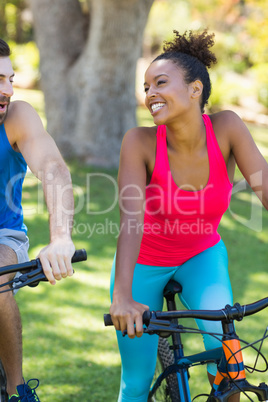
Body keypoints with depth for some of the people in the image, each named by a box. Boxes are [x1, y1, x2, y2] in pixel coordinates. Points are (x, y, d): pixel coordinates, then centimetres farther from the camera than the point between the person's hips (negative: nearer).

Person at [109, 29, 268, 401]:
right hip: (145, 263, -1)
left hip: (201, 257, 1)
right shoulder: (140, 142, -27)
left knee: (223, 341, -26)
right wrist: (122, 297, -46)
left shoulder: (225, 127, -23)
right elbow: (132, 221, -35)